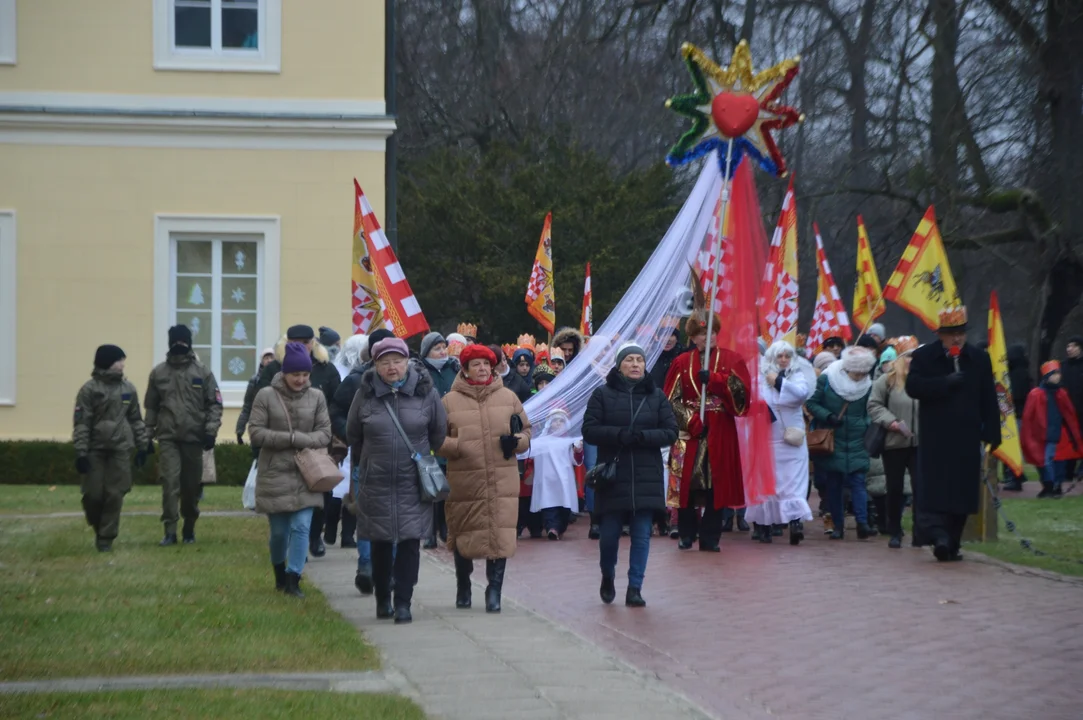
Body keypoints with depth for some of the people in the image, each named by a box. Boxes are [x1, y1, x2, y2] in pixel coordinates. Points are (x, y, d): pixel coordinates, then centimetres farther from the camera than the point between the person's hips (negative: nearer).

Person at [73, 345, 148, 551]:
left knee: (114, 495, -2)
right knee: (93, 495, -1)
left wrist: (142, 447, 13)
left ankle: (106, 538, 6)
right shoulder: (90, 389, -5)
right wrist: (81, 453, -11)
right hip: (95, 449, -3)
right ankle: (98, 528, 26)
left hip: (120, 449, 3)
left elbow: (136, 419, 15)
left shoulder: (128, 389, 8)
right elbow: (81, 422, -7)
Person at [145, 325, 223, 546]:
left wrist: (211, 431, -8)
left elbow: (215, 404, 1)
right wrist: (148, 435, 9)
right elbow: (151, 406, 11)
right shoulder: (158, 373, 5)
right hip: (168, 438, 0)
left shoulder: (202, 373, 1)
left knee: (192, 485, 9)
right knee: (170, 482, -11)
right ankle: (170, 531, -11)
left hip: (194, 438, 0)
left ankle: (189, 529, 24)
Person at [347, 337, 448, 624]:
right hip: (376, 482, 1)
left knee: (410, 542, -5)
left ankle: (403, 603, -1)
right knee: (380, 543, 7)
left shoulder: (425, 392, -2)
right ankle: (382, 599, 22)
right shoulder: (366, 394, 0)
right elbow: (353, 435, 15)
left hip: (413, 482, -1)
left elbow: (439, 431, 12)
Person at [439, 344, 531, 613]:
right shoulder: (450, 401, 2)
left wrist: (516, 441, -6)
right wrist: (456, 446, -15)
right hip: (464, 482, -1)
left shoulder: (507, 397, 8)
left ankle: (494, 591, 1)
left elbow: (526, 430, 15)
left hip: (502, 482, 1)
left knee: (500, 536, -7)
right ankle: (463, 588, 29)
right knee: (464, 537, 9)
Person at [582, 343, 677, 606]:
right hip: (612, 476, -1)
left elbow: (671, 432, 3)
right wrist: (619, 435, -19)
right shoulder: (602, 394, 2)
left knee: (641, 535, -1)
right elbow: (589, 430, -4)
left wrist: (644, 436, -15)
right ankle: (607, 577, 30)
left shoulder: (656, 395, 7)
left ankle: (635, 589, 5)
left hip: (647, 478, 1)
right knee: (609, 533, 3)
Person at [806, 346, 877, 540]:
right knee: (834, 485, 3)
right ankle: (838, 526, 10)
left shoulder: (867, 386, 2)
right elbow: (811, 404, -3)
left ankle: (862, 523, -16)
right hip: (832, 442, -1)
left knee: (858, 481, -10)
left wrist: (866, 426, -1)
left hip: (856, 445, 1)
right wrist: (828, 416, -17)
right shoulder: (826, 379, -6)